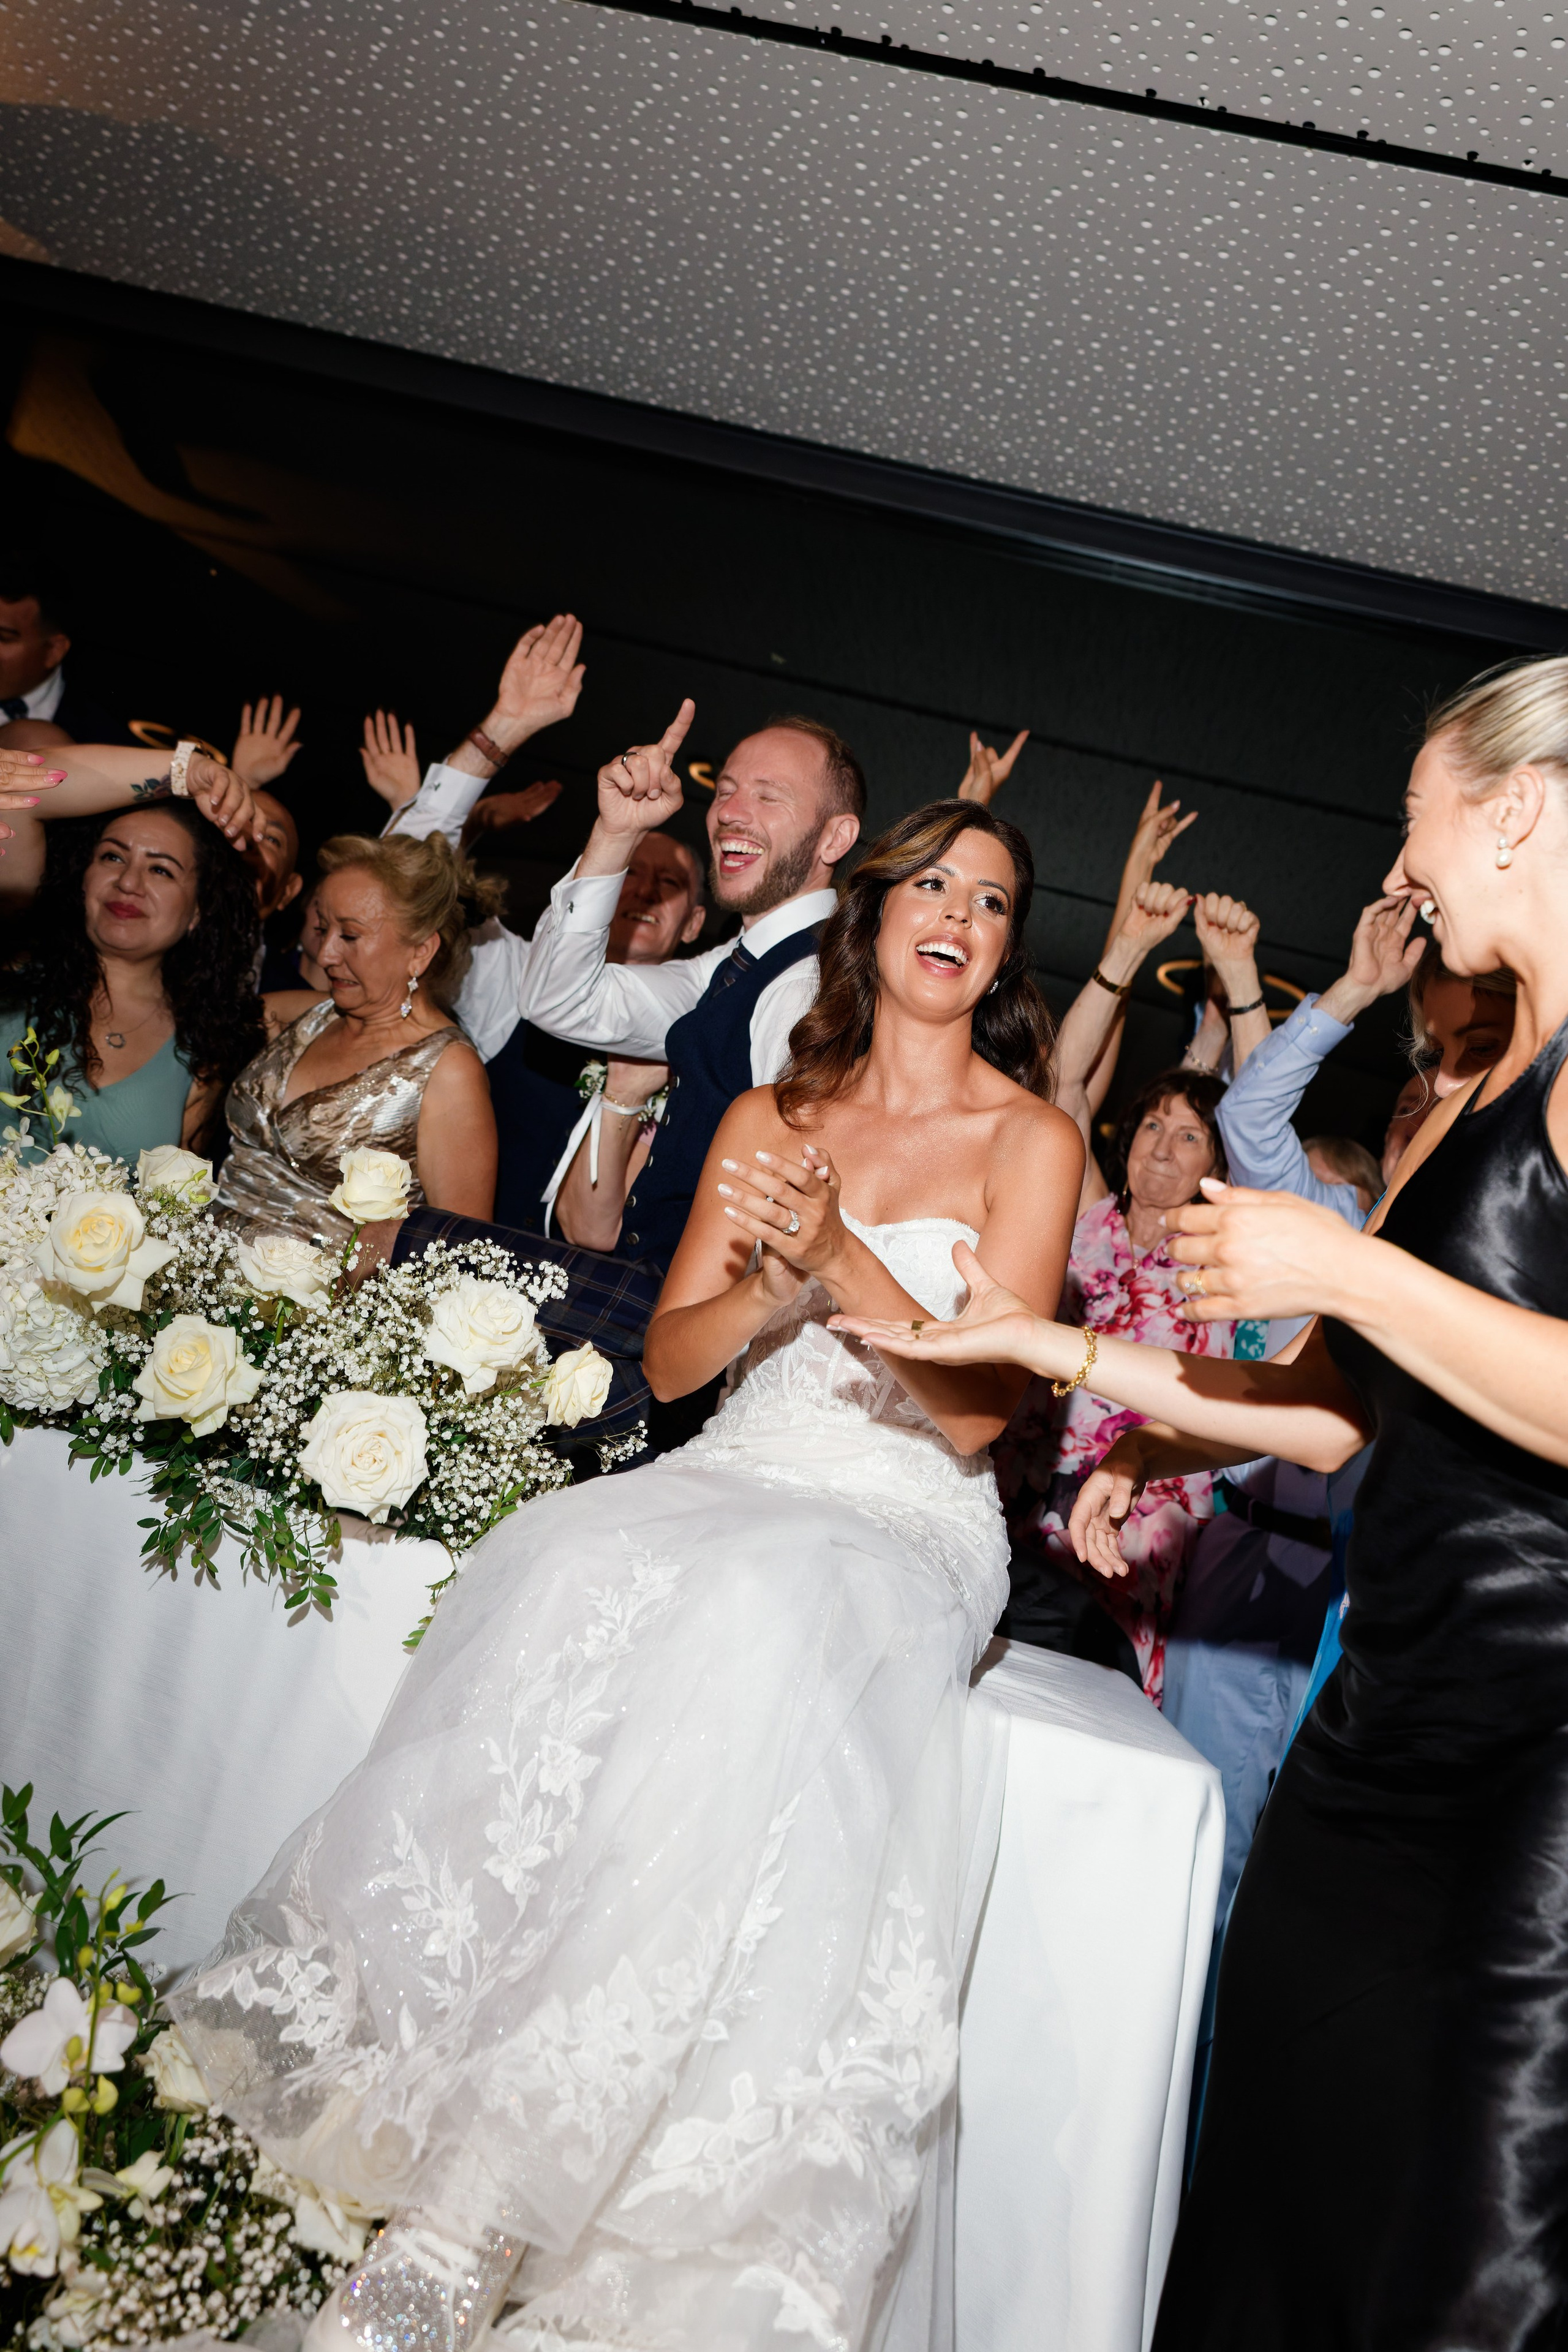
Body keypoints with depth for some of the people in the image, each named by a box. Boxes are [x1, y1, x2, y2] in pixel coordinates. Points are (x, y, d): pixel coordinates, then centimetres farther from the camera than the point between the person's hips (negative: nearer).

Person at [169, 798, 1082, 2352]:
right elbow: (670, 1358, 11)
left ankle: (473, 2217, -32)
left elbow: (979, 1405, -5)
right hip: (731, 1483, 4)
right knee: (579, 1572, -31)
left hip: (906, 1526, -3)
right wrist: (775, 1284, -9)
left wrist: (844, 1253, -17)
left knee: (755, 1624, -36)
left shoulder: (1029, 1141, 5)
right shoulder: (768, 1116, 16)